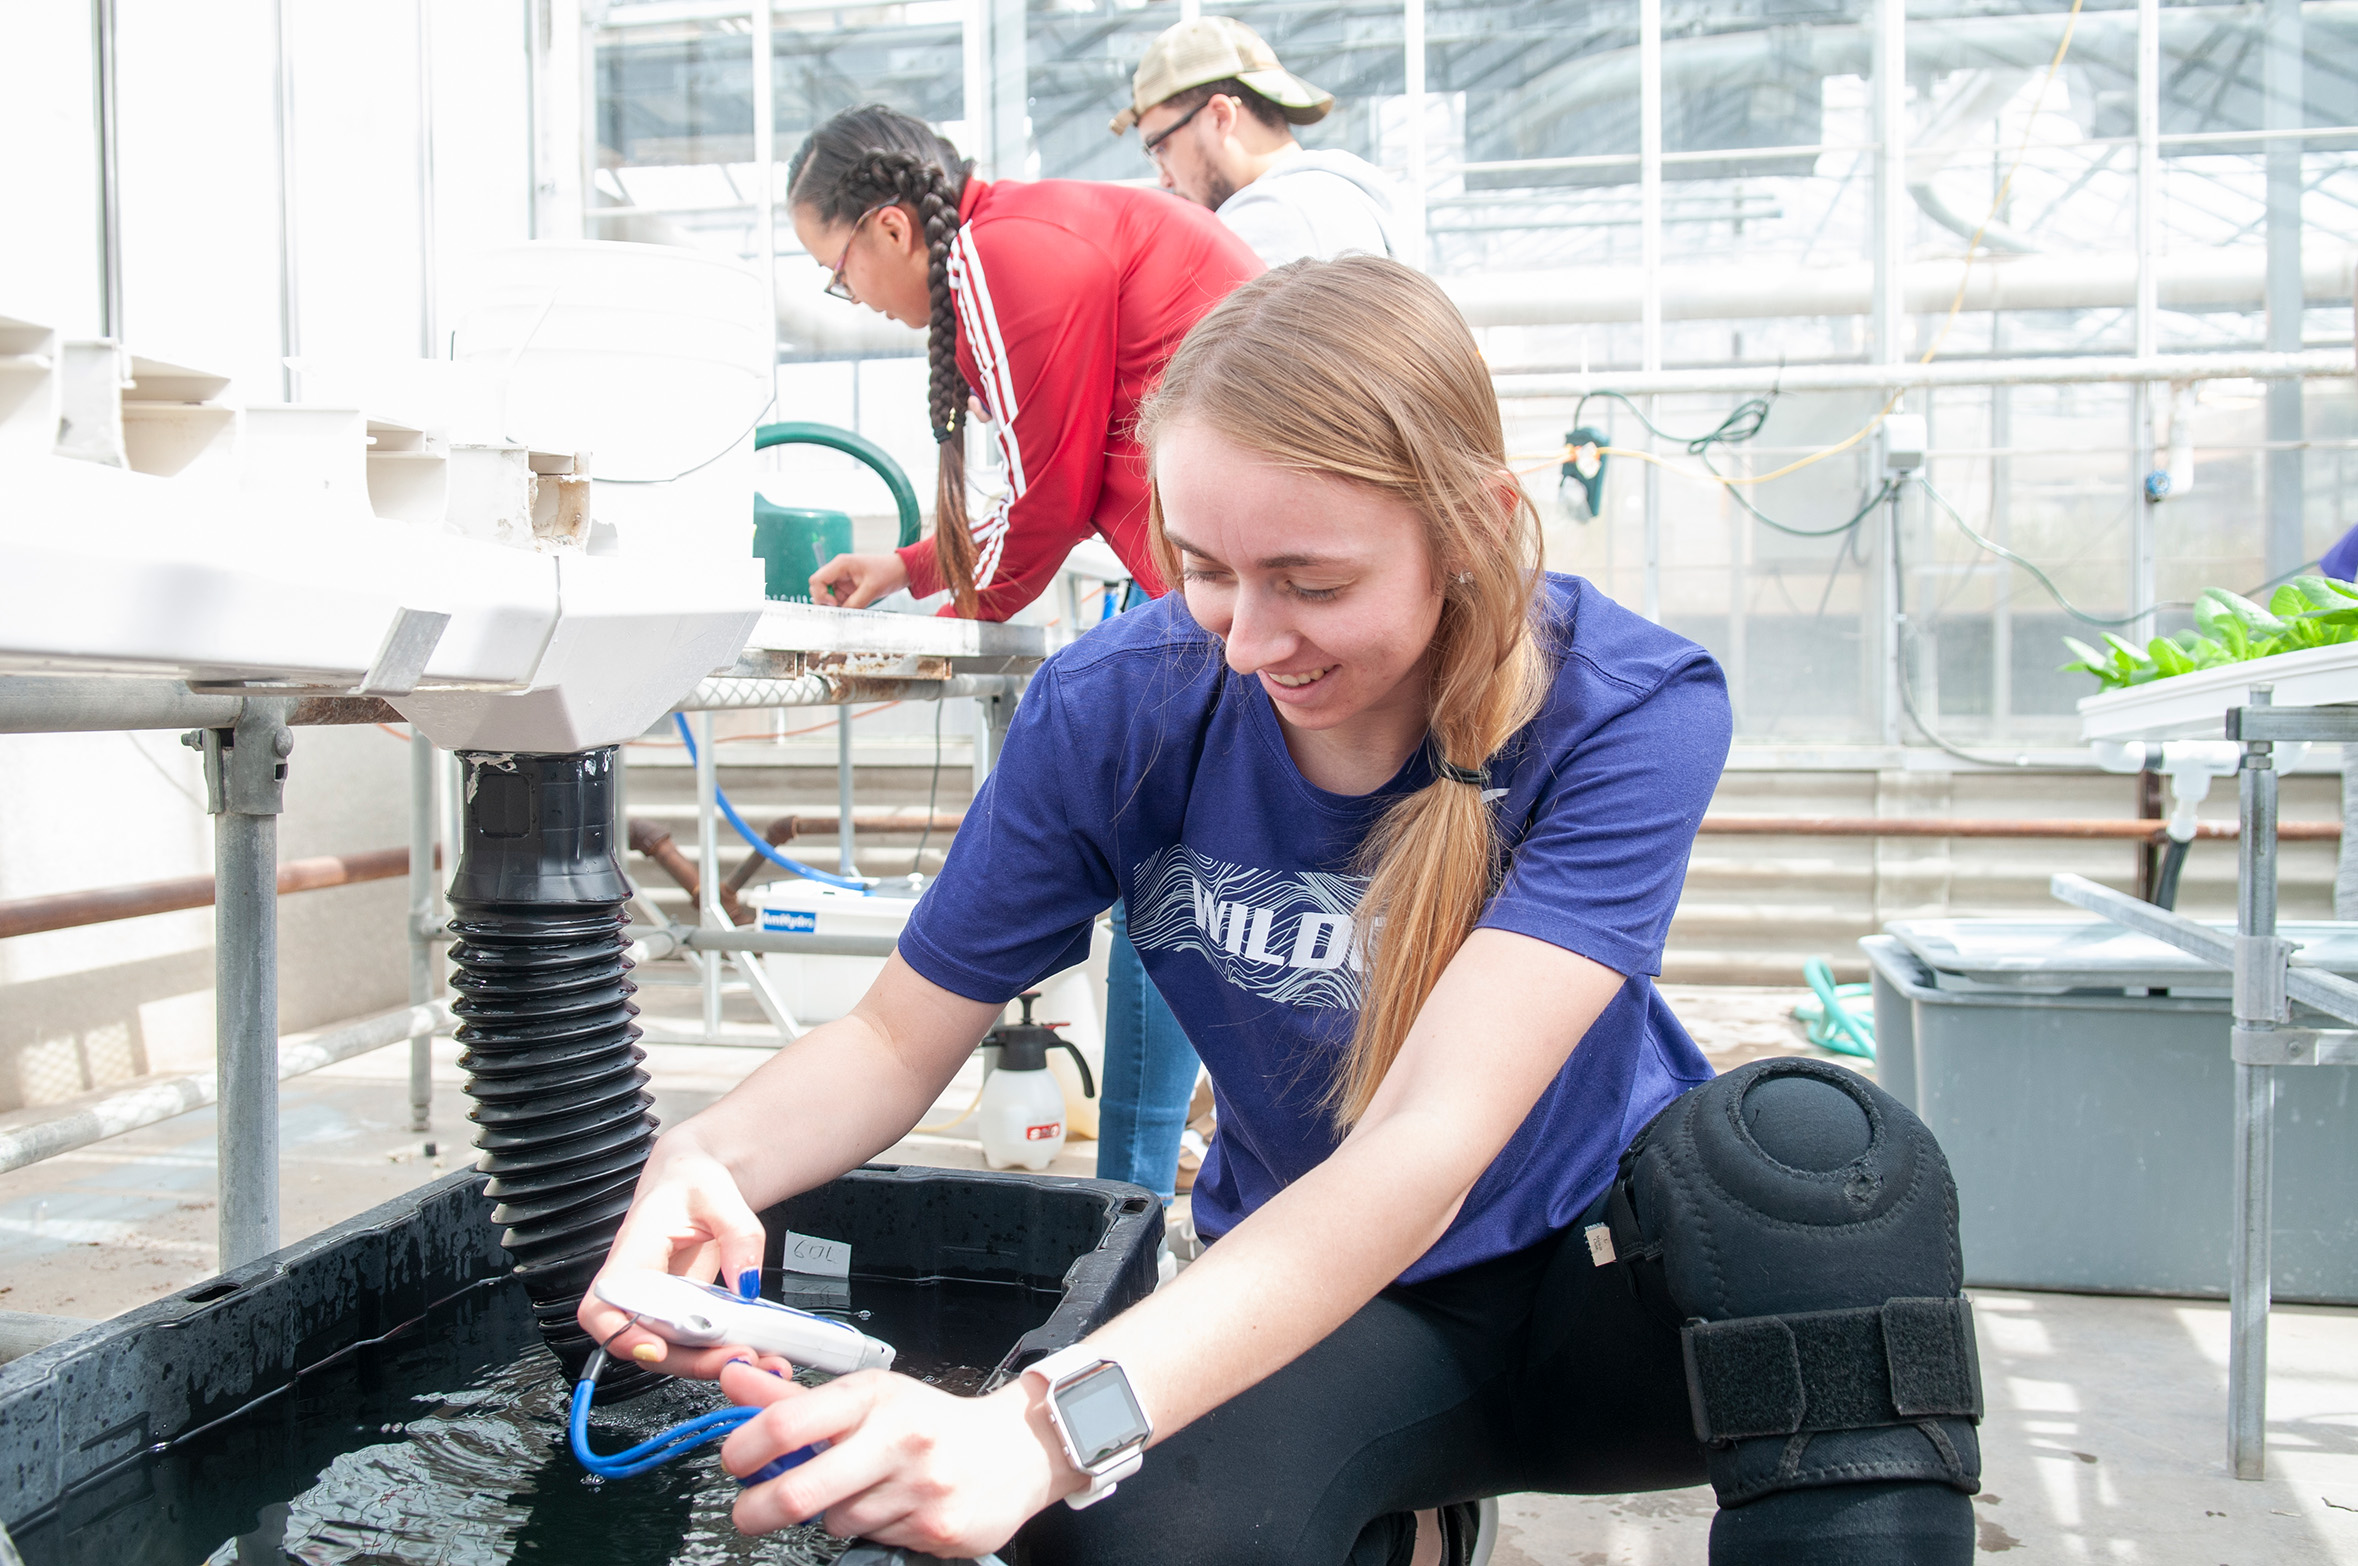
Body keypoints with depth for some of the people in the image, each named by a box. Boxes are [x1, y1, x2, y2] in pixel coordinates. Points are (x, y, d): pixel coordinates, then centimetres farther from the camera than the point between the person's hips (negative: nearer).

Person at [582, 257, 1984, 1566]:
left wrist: (1052, 1426, -47)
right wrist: (708, 1160, -29)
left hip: (1615, 1278, -2)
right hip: (1330, 1307, 3)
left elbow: (1431, 1143, -35)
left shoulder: (1629, 710, -24)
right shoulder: (1118, 710, -15)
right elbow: (899, 1039, -5)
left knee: (1813, 1147, -36)